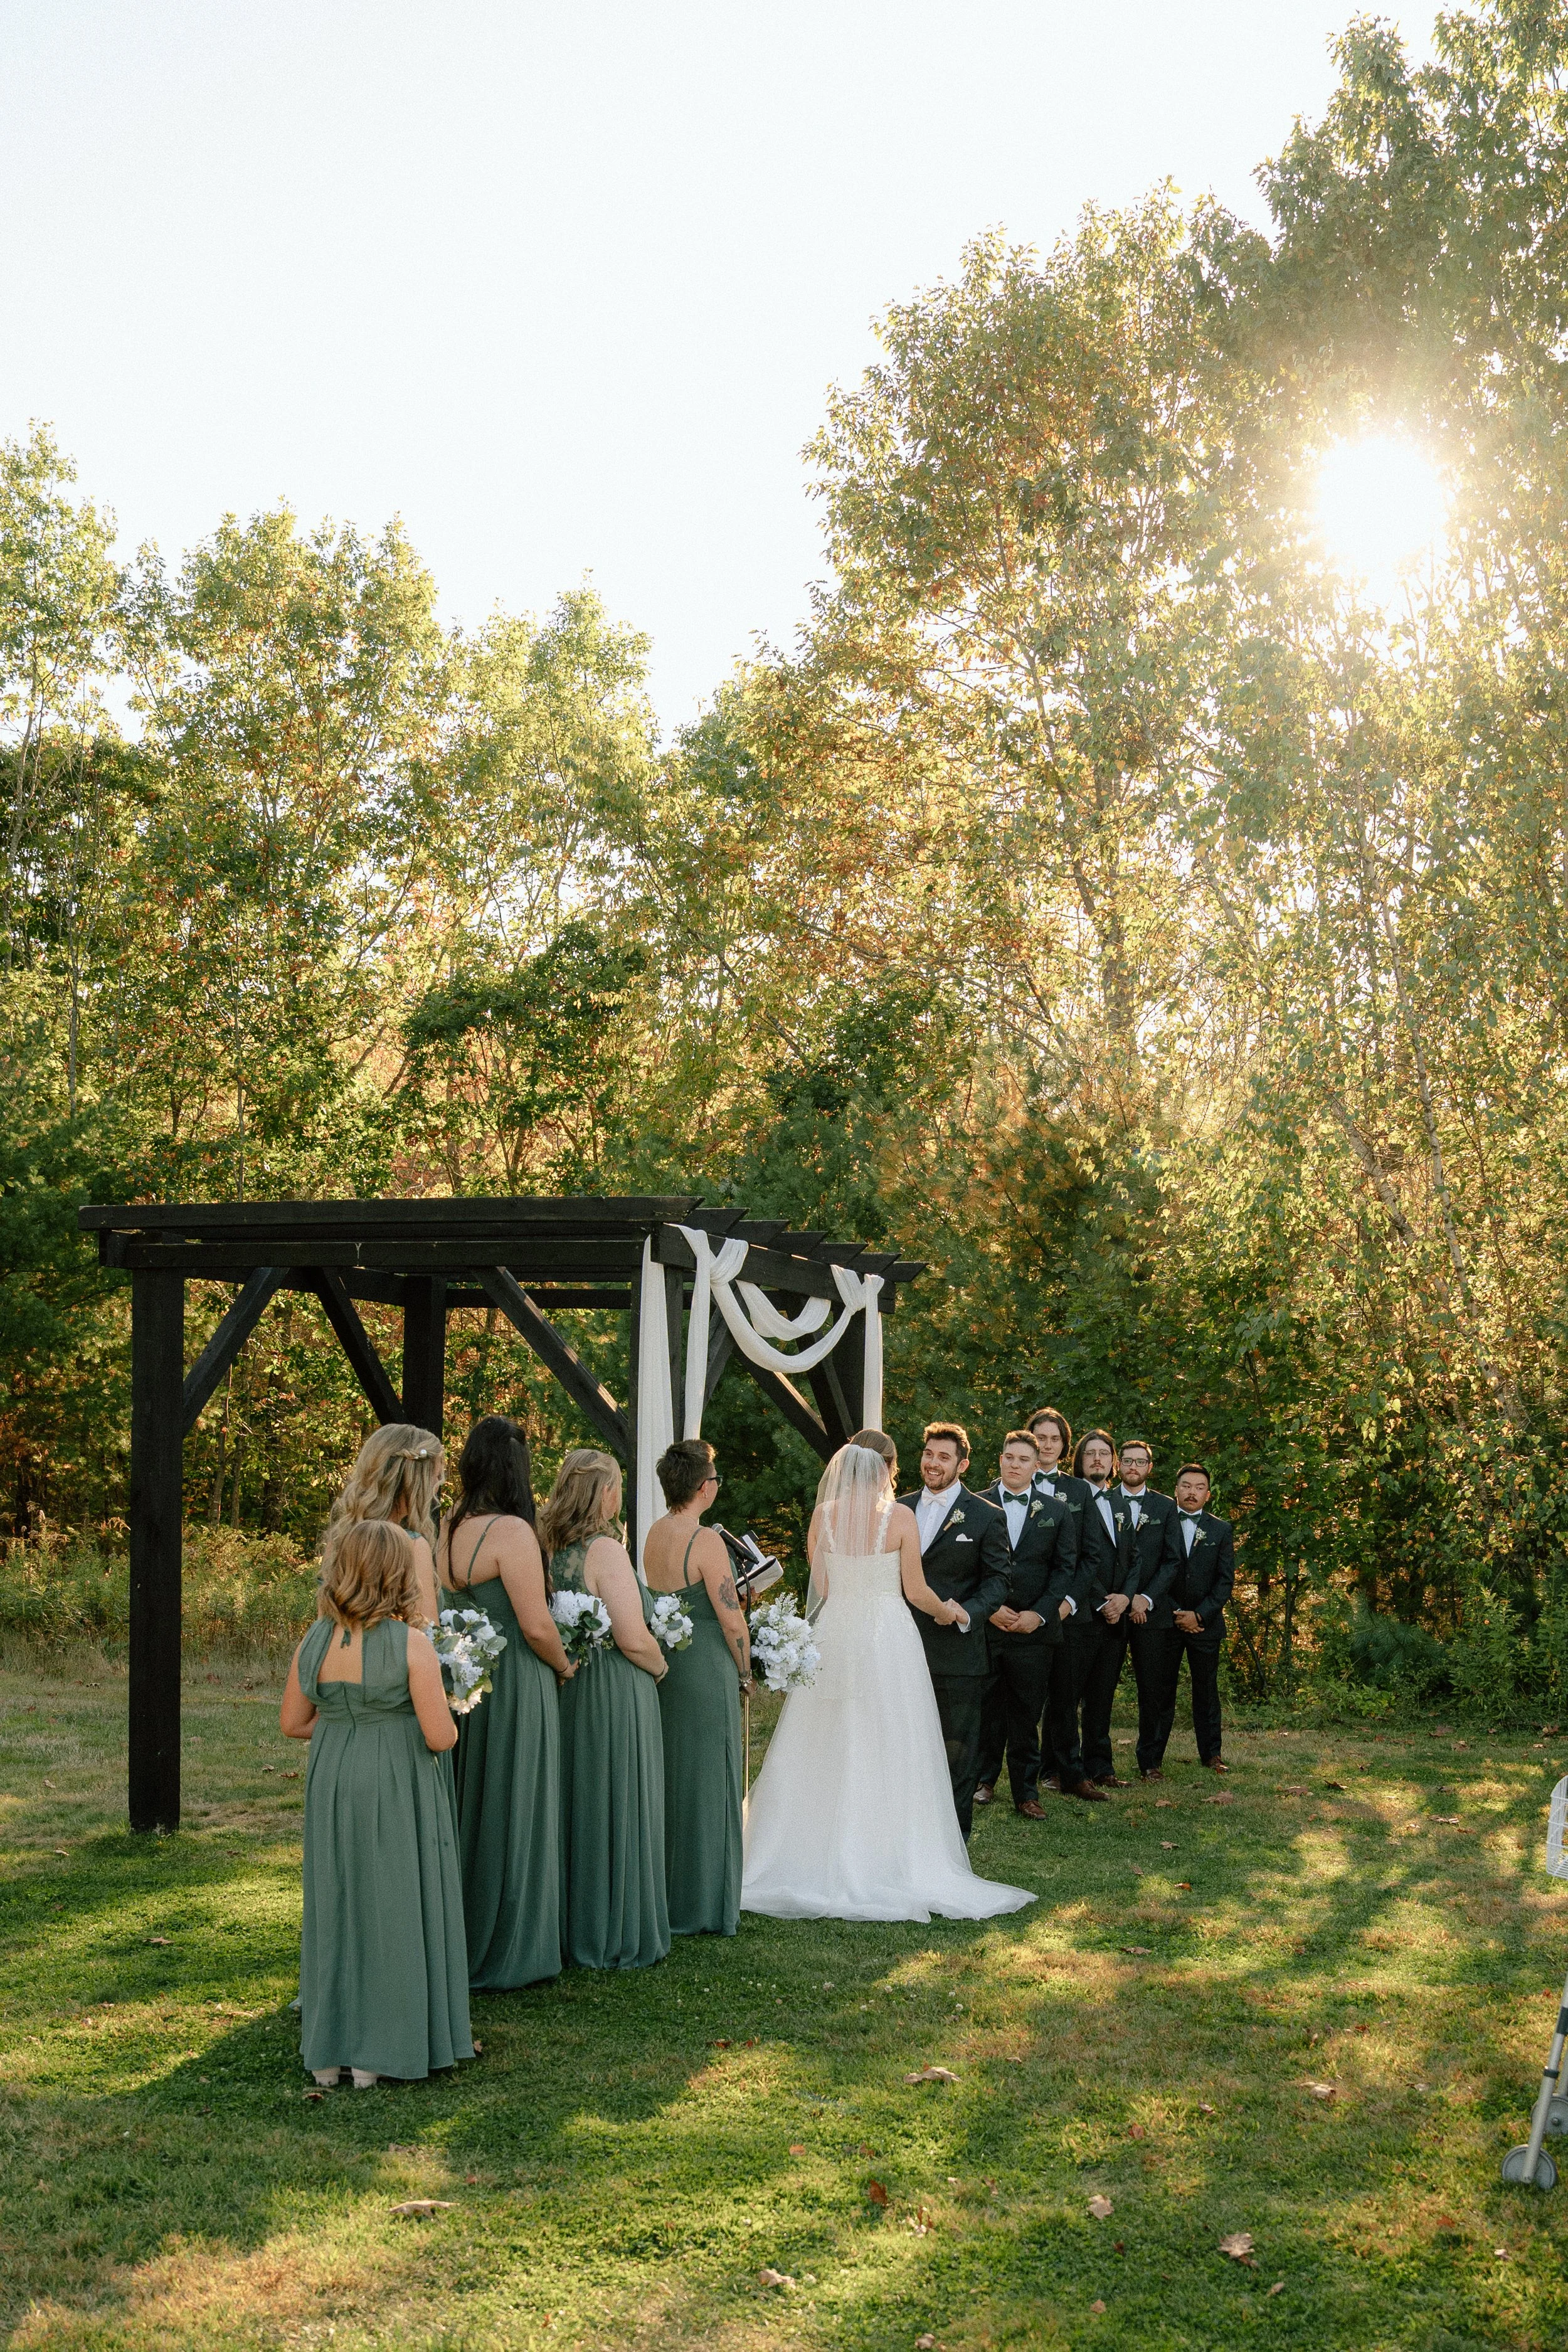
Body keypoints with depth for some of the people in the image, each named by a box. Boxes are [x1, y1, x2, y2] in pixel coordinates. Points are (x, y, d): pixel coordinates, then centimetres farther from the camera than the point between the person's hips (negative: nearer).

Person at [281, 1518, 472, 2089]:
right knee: (394, 1913, 7)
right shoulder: (410, 1643, -15)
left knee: (335, 1909, 14)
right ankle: (376, 2055, 12)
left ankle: (329, 2051, 21)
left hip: (332, 1787, 5)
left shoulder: (314, 1642, -1)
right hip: (397, 1790, -4)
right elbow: (440, 1736, -14)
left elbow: (293, 1723, 9)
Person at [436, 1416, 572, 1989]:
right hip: (514, 1688, -8)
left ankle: (459, 1941, 28)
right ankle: (505, 1952, 14)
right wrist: (564, 1667, -1)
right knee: (509, 1813, 4)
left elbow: (447, 1609, 10)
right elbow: (536, 1625, -18)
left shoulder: (449, 1528, 4)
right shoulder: (511, 1532, -19)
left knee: (468, 1808, 17)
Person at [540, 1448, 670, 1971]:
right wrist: (661, 1668, -2)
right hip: (614, 1695, -7)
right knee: (616, 1810, 4)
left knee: (574, 1806, 16)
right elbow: (633, 1639, -21)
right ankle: (618, 1935, 12)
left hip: (564, 1691, 7)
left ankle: (570, 1925, 26)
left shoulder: (549, 1549, 3)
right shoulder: (606, 1551, -19)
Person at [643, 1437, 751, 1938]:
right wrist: (745, 1672, -2)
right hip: (707, 1667, -8)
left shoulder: (654, 1534, 6)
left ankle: (666, 1894, 27)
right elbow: (731, 1618, -15)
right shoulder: (705, 1540, -18)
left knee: (667, 1779, 17)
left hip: (664, 1664, 8)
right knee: (707, 1783, 2)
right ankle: (704, 1905, 9)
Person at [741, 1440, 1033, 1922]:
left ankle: (816, 1862, 13)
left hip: (834, 1640, 2)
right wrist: (948, 1611, 15)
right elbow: (916, 1592, -4)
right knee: (888, 1755, 3)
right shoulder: (901, 1516, -5)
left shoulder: (823, 1517, 2)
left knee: (825, 1755, 9)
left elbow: (819, 1588, 3)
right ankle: (890, 1863, 4)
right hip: (889, 1640, -2)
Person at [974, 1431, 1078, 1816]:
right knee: (985, 1709, 8)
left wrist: (1040, 1614, -7)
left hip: (1034, 1628, 0)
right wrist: (989, 1609, -9)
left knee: (1026, 1713, 5)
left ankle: (1026, 1791, 12)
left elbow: (1064, 1567, 4)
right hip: (985, 1625, 0)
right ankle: (984, 1780, 23)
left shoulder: (1057, 1511, 7)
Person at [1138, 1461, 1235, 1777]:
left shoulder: (1221, 1530, 7)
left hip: (1206, 1622, 2)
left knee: (1206, 1689, 9)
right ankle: (1150, 1760, 2)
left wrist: (1199, 1615, -9)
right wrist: (1177, 1614, -9)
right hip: (1166, 1620, -2)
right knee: (1161, 1690, -2)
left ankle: (1211, 1753, 22)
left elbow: (1226, 1580, 2)